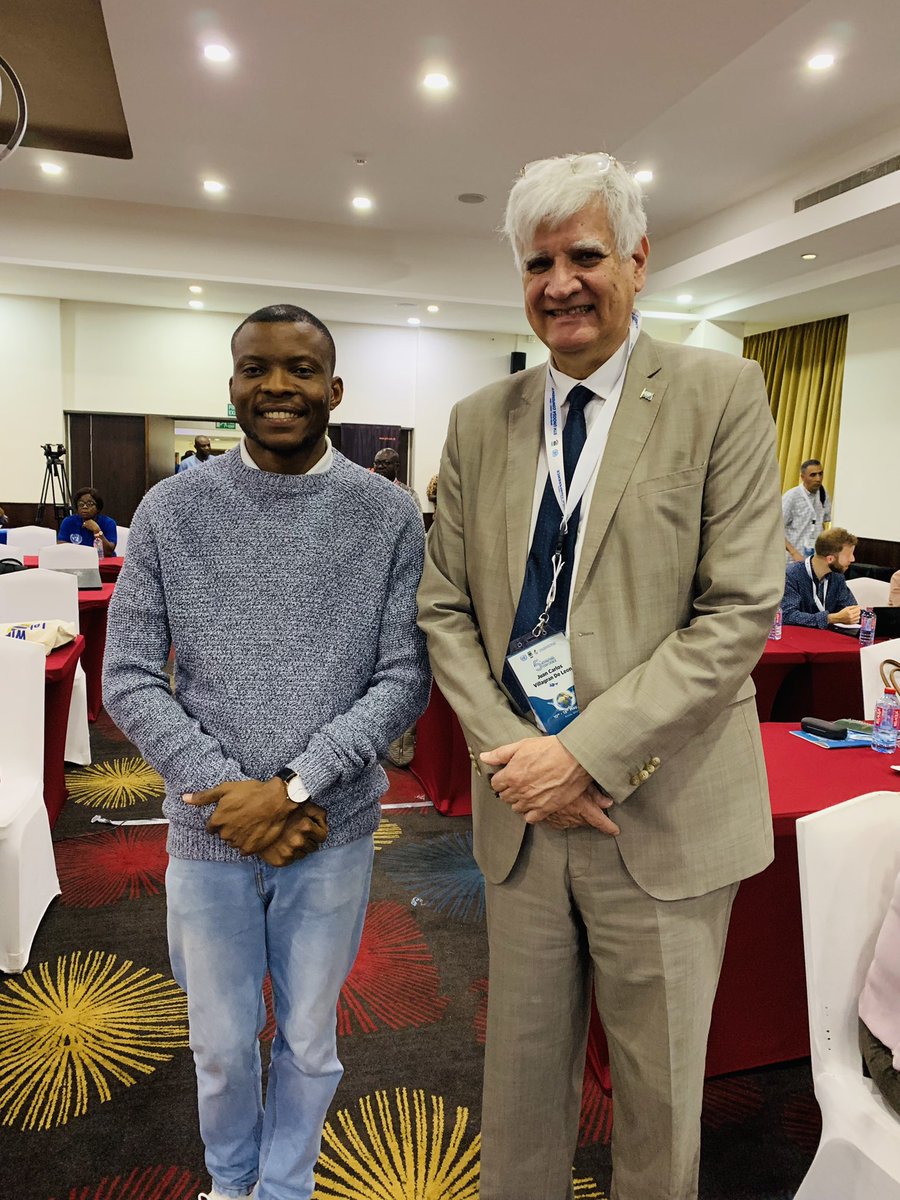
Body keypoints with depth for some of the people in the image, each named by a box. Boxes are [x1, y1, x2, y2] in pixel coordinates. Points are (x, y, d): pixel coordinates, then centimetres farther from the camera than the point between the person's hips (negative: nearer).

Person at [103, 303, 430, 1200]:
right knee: (222, 1043, 20)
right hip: (208, 832, 1)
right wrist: (230, 793, -13)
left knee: (309, 1041, 19)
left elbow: (404, 679, -8)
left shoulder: (388, 516, -6)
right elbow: (128, 680, -5)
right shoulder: (171, 510, -4)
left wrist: (294, 788, -16)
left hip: (333, 832, 0)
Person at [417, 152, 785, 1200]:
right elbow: (444, 605, 4)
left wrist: (587, 751, -17)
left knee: (659, 1090, 17)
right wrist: (508, 753, -10)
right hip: (520, 808, 3)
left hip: (663, 815, -2)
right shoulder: (479, 422, 6)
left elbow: (741, 610, -11)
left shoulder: (720, 394, -5)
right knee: (522, 1074, 20)